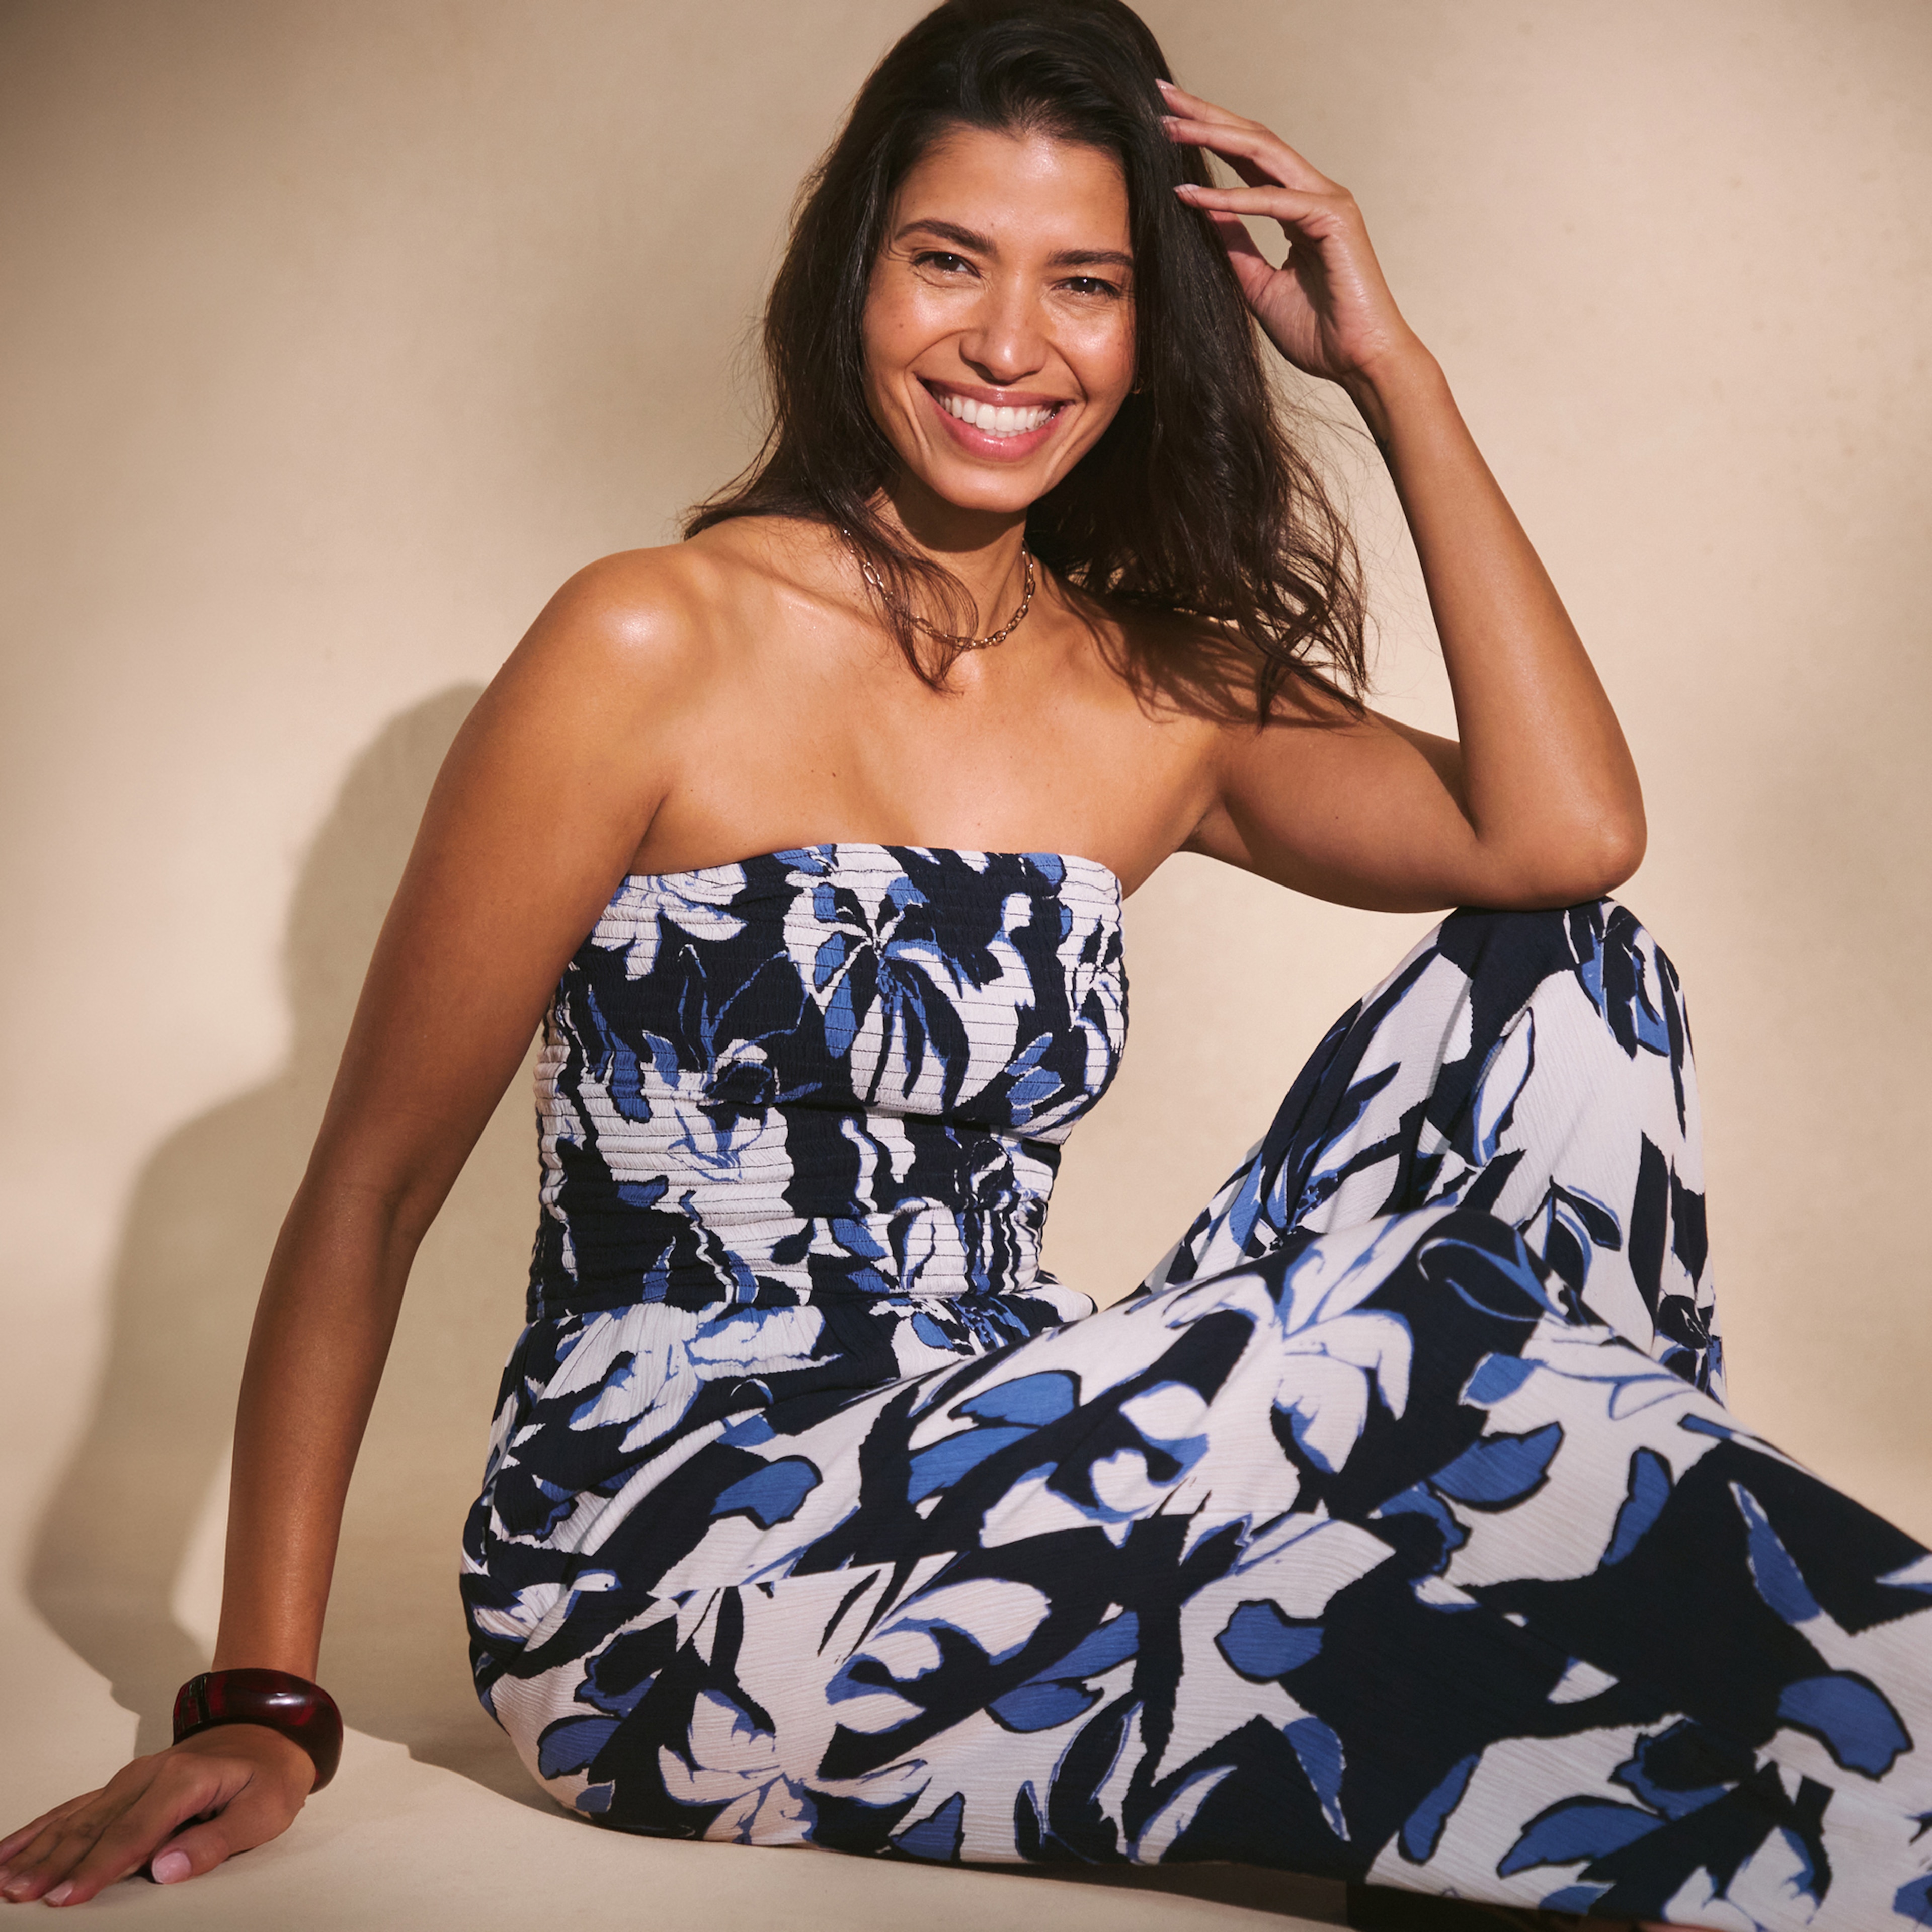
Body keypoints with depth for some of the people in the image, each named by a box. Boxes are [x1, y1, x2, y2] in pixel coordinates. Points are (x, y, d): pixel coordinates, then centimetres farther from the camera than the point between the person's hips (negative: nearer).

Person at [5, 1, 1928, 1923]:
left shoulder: (1164, 698, 8)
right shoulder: (654, 649, -7)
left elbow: (1568, 834, -11)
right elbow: (371, 1191, -5)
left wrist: (1393, 371, -6)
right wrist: (261, 1705, -9)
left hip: (976, 1506, 6)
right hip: (655, 1569, -5)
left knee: (1559, 988, -8)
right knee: (1443, 1357, -24)